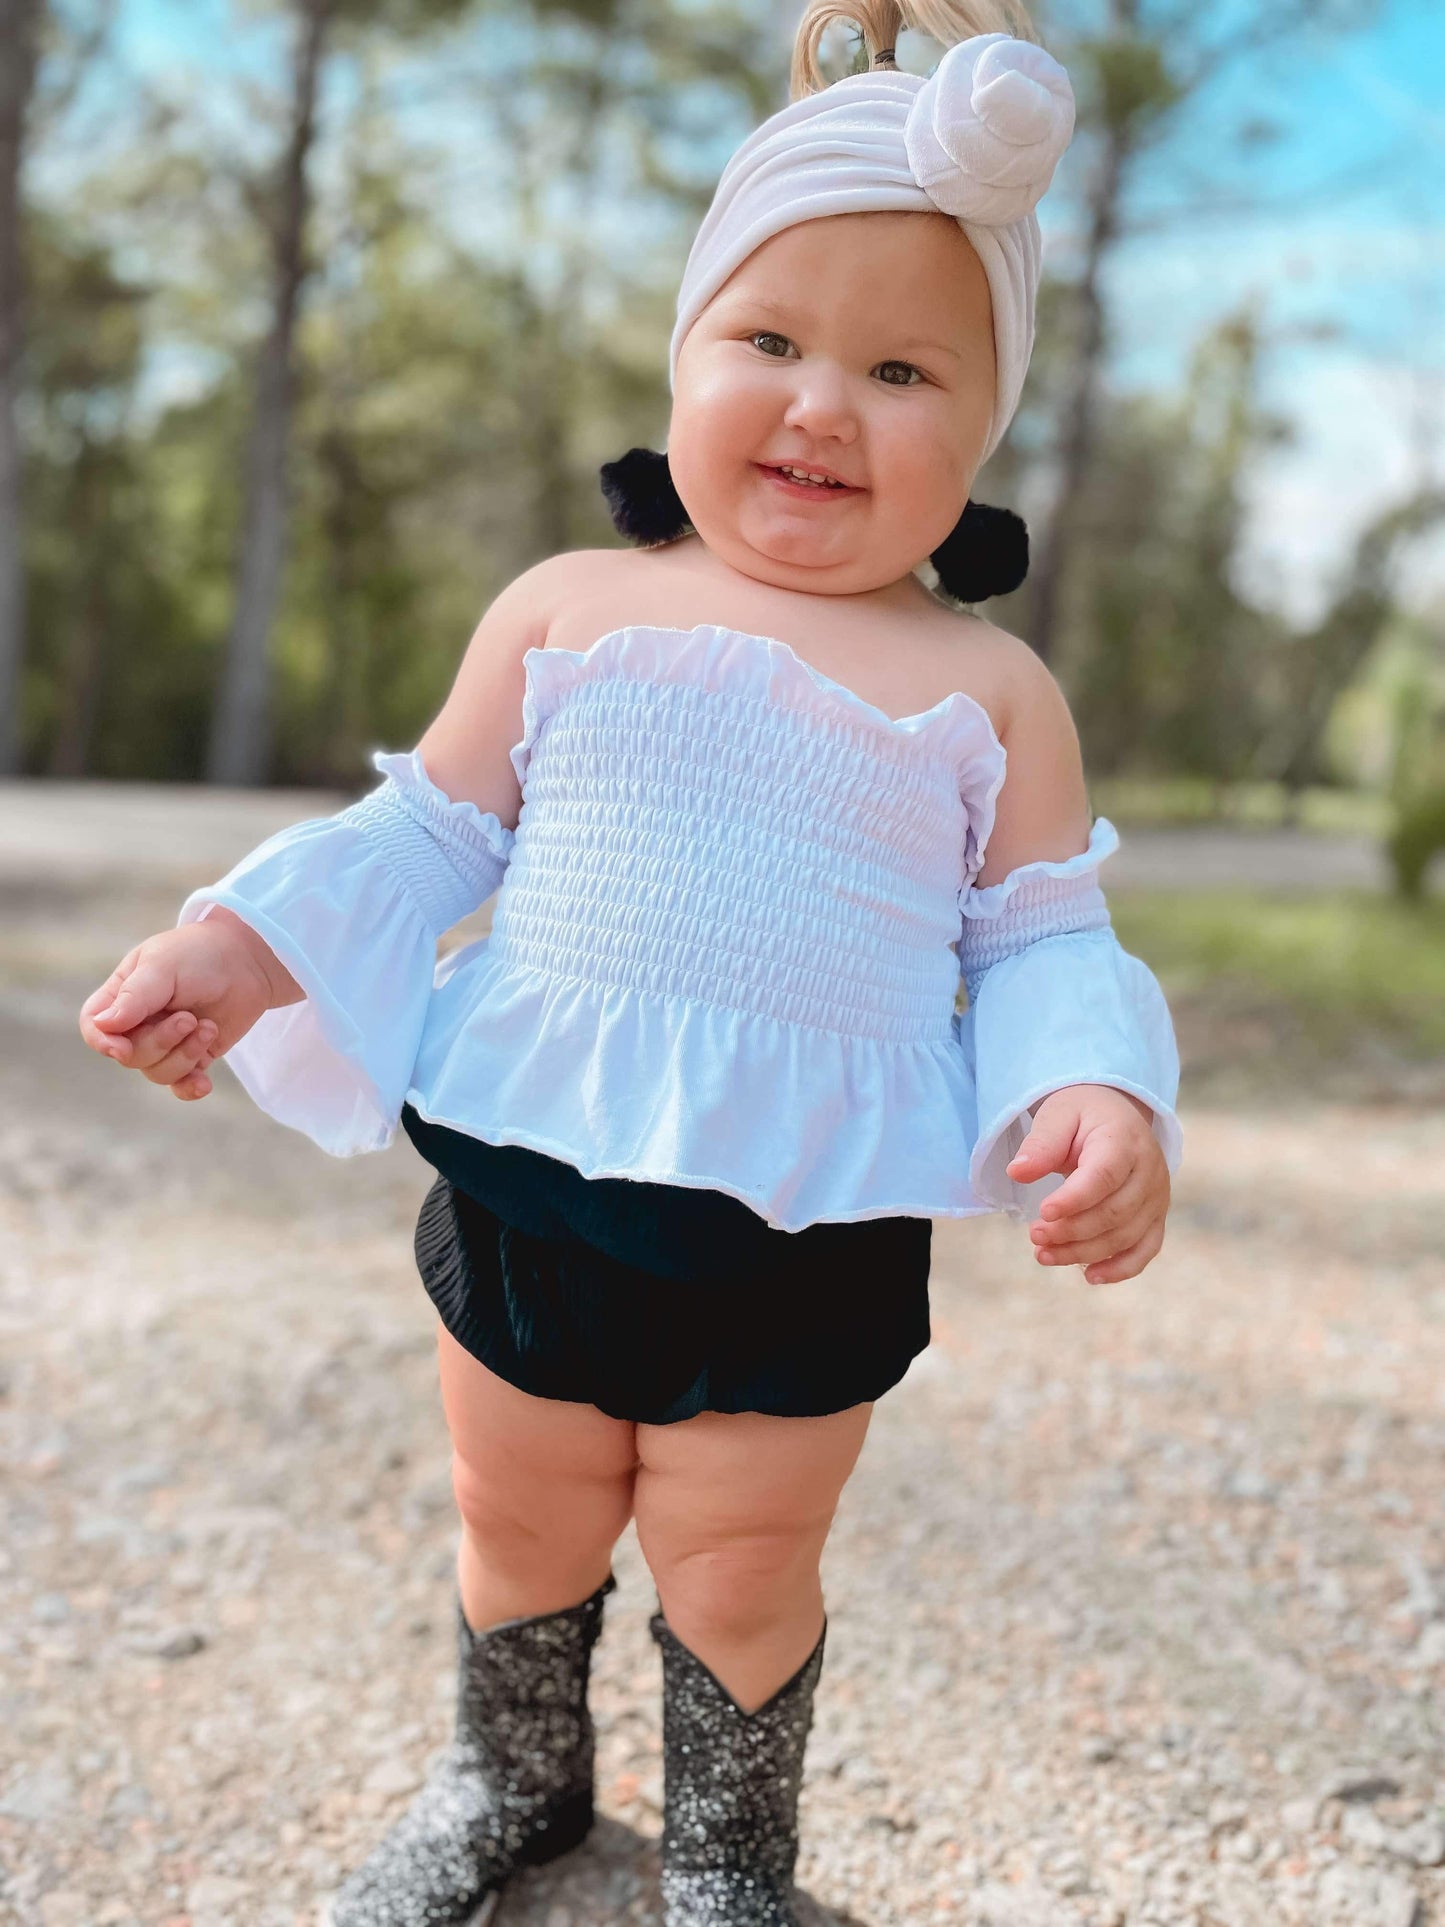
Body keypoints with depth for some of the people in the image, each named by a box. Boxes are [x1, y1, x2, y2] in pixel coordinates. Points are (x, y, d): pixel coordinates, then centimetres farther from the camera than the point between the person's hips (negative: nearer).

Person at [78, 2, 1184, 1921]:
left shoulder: (987, 688, -1)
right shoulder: (568, 607, 2)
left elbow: (1044, 942, 0)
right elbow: (431, 832, 7)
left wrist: (1100, 1094, -19)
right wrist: (246, 946, -6)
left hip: (808, 1242, -2)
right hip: (528, 1191, 2)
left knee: (737, 1568, 14)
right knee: (519, 1528, 22)